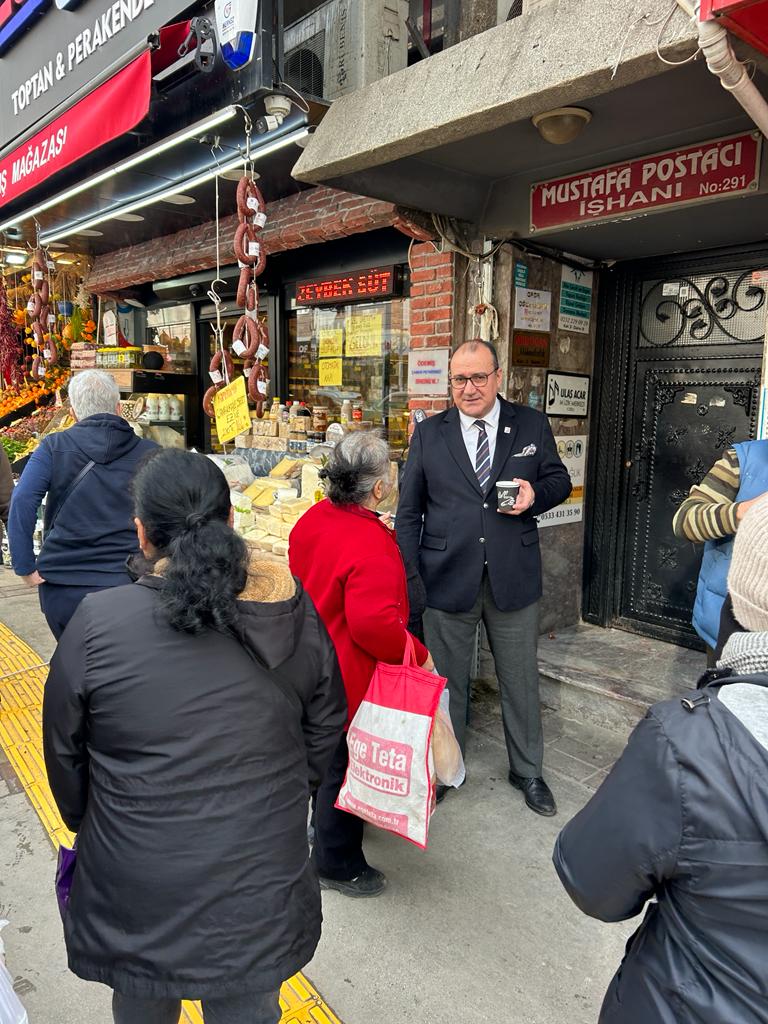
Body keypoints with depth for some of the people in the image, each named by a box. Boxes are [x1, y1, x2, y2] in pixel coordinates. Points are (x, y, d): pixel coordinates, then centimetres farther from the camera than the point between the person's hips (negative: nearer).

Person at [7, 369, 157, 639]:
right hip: (128, 583, -1)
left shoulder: (53, 447, 2)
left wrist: (25, 567, -4)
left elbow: (22, 502, -9)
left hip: (62, 585, 1)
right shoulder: (150, 453, 2)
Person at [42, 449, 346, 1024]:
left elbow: (64, 749, -5)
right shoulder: (293, 611, -12)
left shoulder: (98, 622, -19)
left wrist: (86, 824, 15)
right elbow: (326, 725, 0)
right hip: (261, 878, 2)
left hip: (138, 888, -1)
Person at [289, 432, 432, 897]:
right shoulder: (371, 547, -31)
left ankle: (325, 821, 53)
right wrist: (417, 655, -22)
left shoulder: (313, 519, -2)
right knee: (346, 764, 10)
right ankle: (338, 863, 30)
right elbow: (374, 623, -36)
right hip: (351, 680, -9)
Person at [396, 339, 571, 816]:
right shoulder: (429, 433, 1)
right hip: (447, 577, 0)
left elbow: (559, 479, 11)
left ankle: (527, 770, 37)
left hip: (514, 576, 1)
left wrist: (535, 494, -13)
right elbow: (410, 511, 3)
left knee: (521, 679, 15)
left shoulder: (532, 424, 2)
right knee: (446, 679, 14)